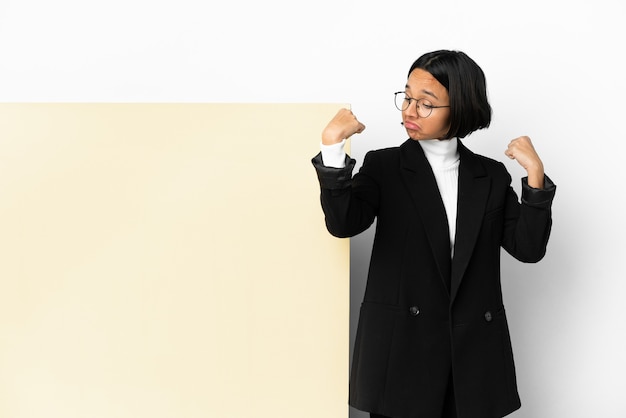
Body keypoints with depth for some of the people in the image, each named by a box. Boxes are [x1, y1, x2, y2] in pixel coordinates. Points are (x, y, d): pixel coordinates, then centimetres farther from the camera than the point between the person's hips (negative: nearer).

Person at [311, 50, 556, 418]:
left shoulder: (492, 175, 7)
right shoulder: (383, 166, 1)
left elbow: (528, 248, 0)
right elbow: (343, 223, -15)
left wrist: (535, 176, -10)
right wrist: (333, 146, -25)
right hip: (401, 348, -2)